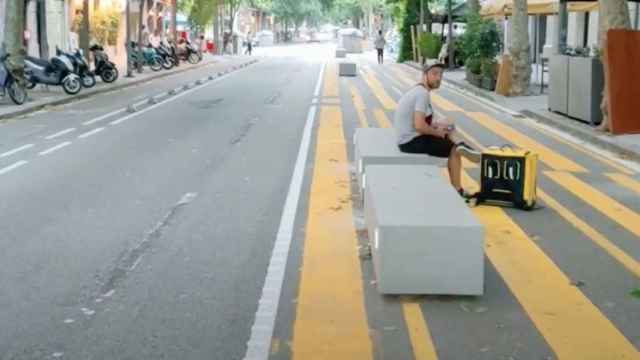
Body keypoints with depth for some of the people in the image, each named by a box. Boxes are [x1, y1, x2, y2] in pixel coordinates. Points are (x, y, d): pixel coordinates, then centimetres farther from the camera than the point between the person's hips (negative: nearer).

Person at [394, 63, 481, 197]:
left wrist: (436, 125, 7)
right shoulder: (423, 93, -19)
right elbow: (419, 126, -29)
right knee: (453, 149, -1)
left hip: (408, 138, 9)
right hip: (412, 141, -9)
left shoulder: (417, 90, 11)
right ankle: (457, 191, 5)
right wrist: (437, 132, -10)